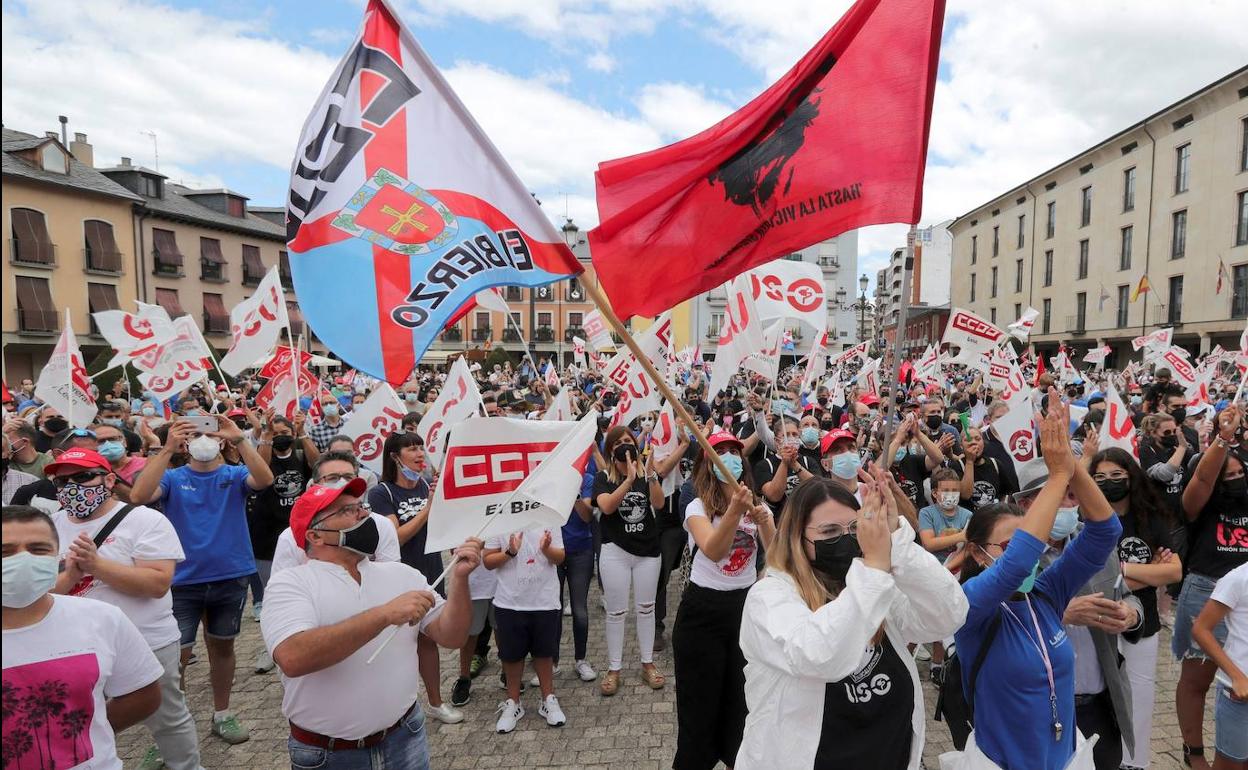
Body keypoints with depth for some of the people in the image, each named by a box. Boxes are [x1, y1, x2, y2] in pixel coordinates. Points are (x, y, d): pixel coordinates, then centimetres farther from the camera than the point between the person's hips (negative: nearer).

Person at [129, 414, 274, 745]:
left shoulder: (235, 476, -1)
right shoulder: (173, 478, -1)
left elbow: (265, 479, -21)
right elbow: (138, 496, -20)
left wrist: (240, 439, -31)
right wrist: (167, 449, -29)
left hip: (231, 577, 1)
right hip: (183, 580, -1)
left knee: (222, 646, 16)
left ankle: (222, 714, 32)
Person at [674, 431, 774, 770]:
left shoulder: (758, 505, 1)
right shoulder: (698, 506, -10)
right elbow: (713, 552, -29)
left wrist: (763, 521, -33)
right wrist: (734, 511, -44)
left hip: (746, 604, 3)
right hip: (703, 609, -3)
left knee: (742, 696, 15)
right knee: (700, 699, 6)